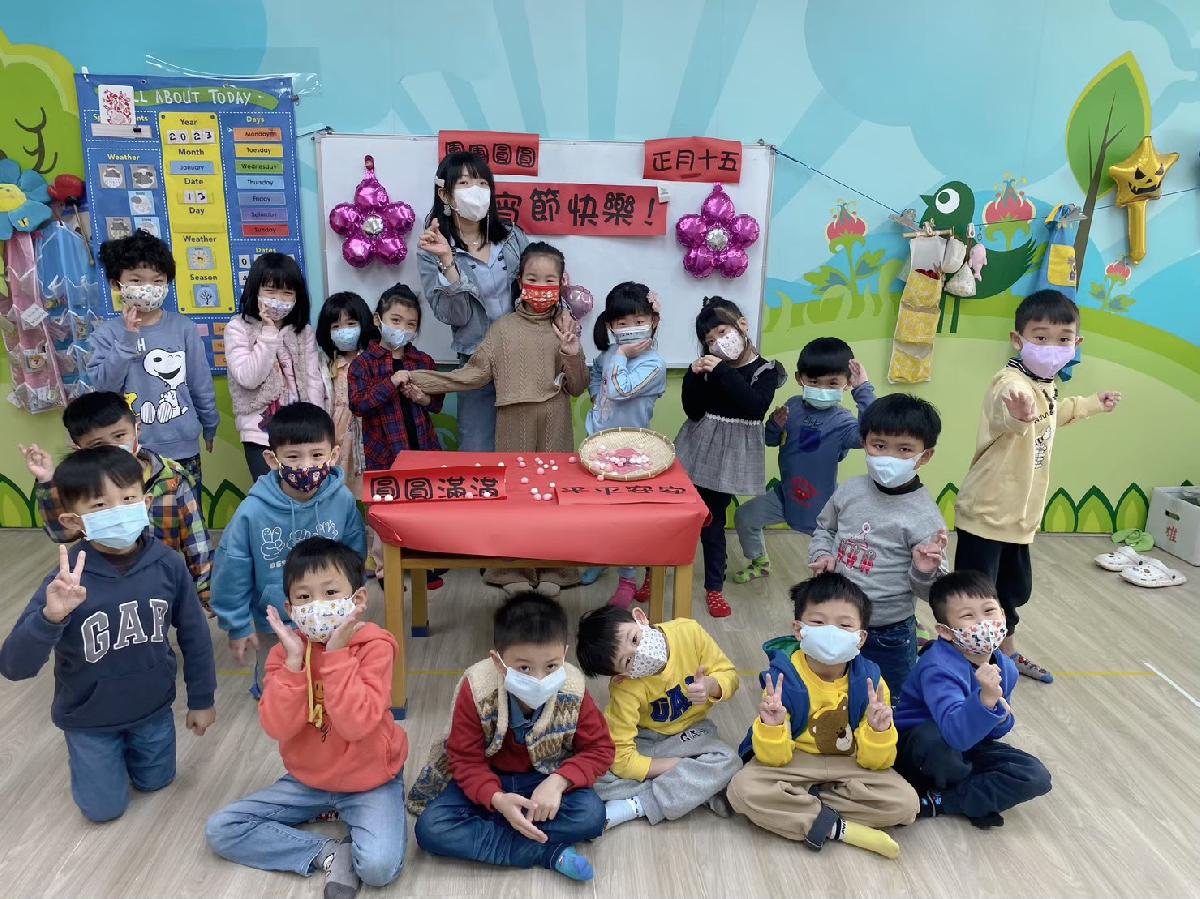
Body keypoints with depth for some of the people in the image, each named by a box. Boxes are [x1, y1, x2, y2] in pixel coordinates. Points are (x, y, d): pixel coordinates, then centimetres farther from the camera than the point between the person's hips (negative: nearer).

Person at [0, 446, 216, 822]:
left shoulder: (167, 564, -21)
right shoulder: (67, 581, -28)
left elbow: (194, 634, -7)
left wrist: (201, 700, 1)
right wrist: (50, 616, -49)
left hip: (153, 708, 2)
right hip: (90, 718, -2)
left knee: (155, 782, 23)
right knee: (105, 809, 16)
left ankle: (127, 746, 51)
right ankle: (88, 753, 43)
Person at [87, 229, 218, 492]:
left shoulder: (183, 327, -3)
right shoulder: (107, 333, -3)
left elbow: (201, 383, 5)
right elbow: (103, 385, -12)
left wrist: (210, 427, 13)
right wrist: (127, 339, -18)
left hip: (183, 448, 1)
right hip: (131, 452, 0)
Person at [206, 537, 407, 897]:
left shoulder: (374, 646, -19)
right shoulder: (285, 652, -7)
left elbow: (356, 725, -30)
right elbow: (278, 728, -18)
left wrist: (336, 656, -32)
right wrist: (295, 660, -27)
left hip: (369, 781, -5)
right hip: (307, 780, 6)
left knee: (379, 866, -29)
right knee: (220, 830, -7)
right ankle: (330, 853, -6)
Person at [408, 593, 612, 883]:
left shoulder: (572, 692, -21)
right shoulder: (476, 691, -24)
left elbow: (599, 749, -12)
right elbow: (466, 760, -17)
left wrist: (558, 781, -30)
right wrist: (496, 799, -37)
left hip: (545, 778, 0)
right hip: (488, 779, 0)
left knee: (591, 815, -30)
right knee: (430, 828, -26)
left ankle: (478, 830, -18)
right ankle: (551, 854, -23)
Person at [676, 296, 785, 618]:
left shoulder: (765, 371, -5)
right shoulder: (710, 366, 1)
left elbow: (756, 407, -24)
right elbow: (693, 411, -3)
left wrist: (723, 372, -25)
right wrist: (695, 376, -17)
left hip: (730, 457, -2)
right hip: (698, 451, 2)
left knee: (713, 521, 5)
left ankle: (714, 587, 22)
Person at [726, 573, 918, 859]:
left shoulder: (870, 681, -14)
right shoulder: (782, 677, -18)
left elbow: (874, 762, -10)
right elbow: (776, 760, -15)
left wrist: (879, 730, -31)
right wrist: (771, 726, -36)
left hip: (849, 766, 2)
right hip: (793, 762, -1)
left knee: (905, 803, -22)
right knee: (743, 789, -29)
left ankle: (799, 805, -13)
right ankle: (841, 828, -19)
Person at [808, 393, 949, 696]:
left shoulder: (924, 517, -19)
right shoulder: (849, 491, -7)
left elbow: (930, 592, -12)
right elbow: (824, 529, 13)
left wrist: (925, 572, -33)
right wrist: (821, 555, -6)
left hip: (888, 634, -4)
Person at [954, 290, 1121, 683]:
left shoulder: (1047, 387, 6)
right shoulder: (1012, 383, -25)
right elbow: (1008, 412, -52)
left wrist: (1093, 403, 42)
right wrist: (1019, 414, -74)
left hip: (1019, 515, 9)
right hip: (986, 514, -9)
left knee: (1015, 588, 24)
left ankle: (1007, 651, 45)